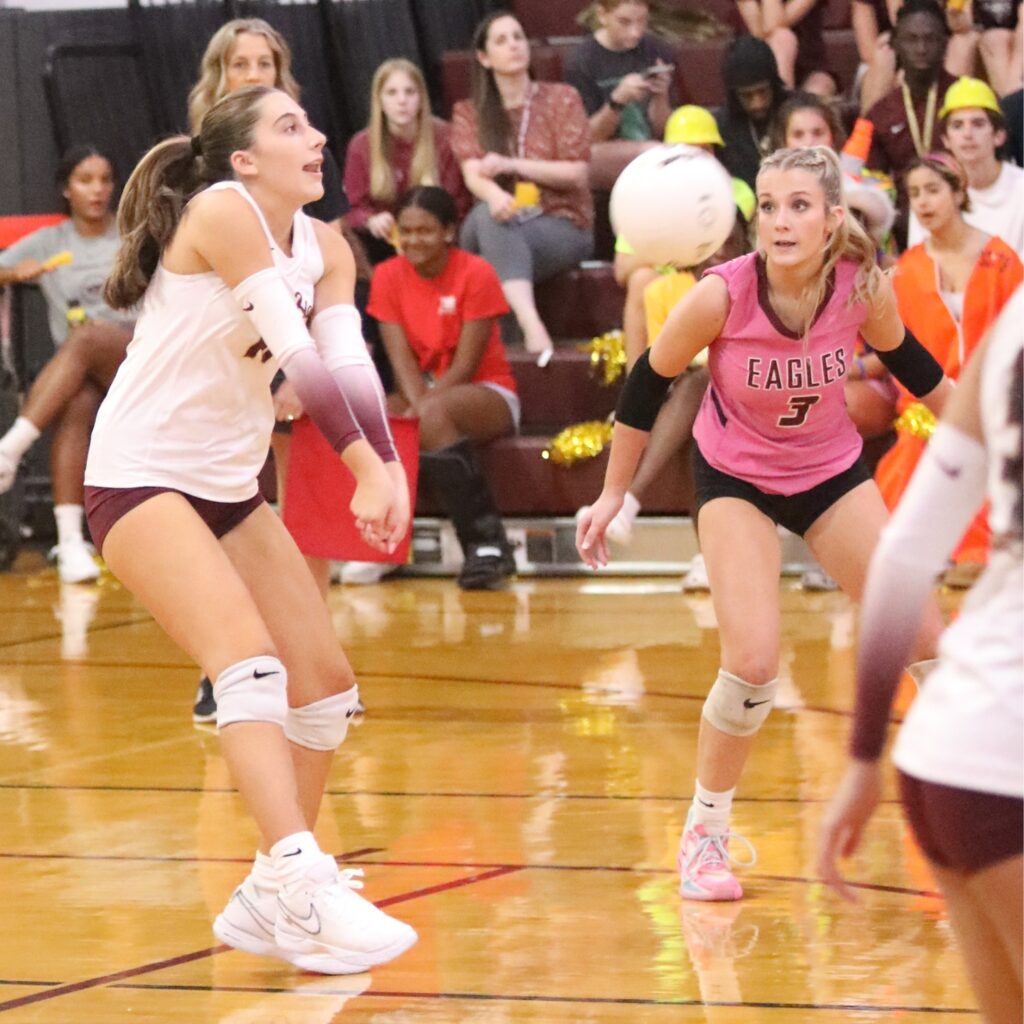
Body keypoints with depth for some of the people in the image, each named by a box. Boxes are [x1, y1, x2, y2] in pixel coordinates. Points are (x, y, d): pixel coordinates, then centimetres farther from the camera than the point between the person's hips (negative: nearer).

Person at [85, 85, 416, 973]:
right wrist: (368, 468, -28)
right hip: (139, 476, -9)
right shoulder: (222, 211, -16)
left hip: (230, 488, 9)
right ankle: (301, 882, -36)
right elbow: (296, 351, -24)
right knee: (249, 659, -25)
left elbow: (349, 362, -8)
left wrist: (390, 468, -25)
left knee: (326, 684, 6)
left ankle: (270, 902, 17)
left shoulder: (324, 249, 7)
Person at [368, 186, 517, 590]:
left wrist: (424, 407, -26)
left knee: (434, 415, -38)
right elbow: (401, 357, -7)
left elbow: (466, 363, -14)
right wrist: (417, 403, -26)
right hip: (421, 395, 4)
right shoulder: (388, 276, 1)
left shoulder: (476, 274, -11)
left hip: (485, 394, -4)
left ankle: (487, 542, -37)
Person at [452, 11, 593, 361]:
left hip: (562, 226, -2)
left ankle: (530, 324, -53)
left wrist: (512, 165, -15)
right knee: (489, 214, -36)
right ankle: (531, 326, -55)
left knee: (498, 235, -35)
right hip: (505, 222, 2)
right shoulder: (469, 112, 11)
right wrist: (495, 195, -33)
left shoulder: (561, 99, 6)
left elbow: (576, 173, -2)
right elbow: (474, 174, -7)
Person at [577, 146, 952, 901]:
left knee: (925, 637, -1)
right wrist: (614, 494, -5)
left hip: (833, 473, 3)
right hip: (736, 478, -3)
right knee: (753, 661, -19)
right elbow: (647, 385, -12)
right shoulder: (720, 297, -28)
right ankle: (706, 833, 4)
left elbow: (909, 362, 2)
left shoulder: (865, 287, -21)